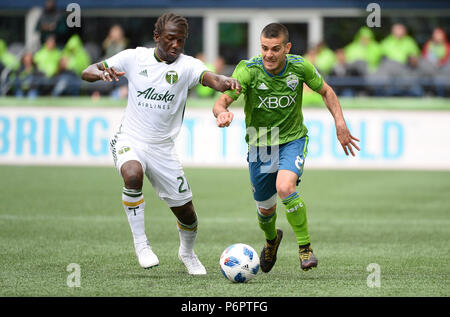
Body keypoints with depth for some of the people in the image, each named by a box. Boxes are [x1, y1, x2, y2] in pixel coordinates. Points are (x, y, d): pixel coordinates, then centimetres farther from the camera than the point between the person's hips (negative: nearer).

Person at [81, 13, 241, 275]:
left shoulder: (187, 65, -7)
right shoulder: (134, 58, -3)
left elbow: (213, 79, -27)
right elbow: (87, 72, -2)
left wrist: (227, 82, -51)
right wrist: (101, 73, -26)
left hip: (162, 147, 1)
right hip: (130, 140, -1)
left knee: (186, 212, 5)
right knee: (132, 175, -35)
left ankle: (187, 253, 38)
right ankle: (141, 243, -21)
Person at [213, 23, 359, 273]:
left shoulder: (299, 67, -15)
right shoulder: (248, 70, -21)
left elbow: (325, 91, 4)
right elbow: (221, 102, -29)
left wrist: (340, 124, -5)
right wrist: (222, 113, -53)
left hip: (293, 140, -1)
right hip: (260, 144, 1)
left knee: (285, 187, -30)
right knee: (265, 209, 13)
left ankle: (305, 246, -12)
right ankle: (271, 239, 50)